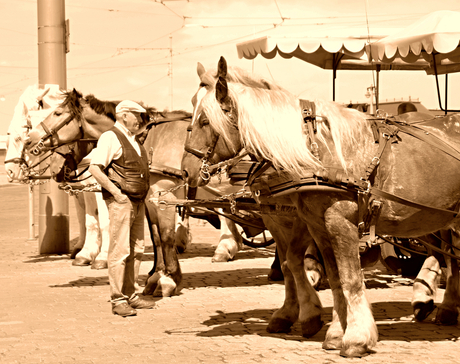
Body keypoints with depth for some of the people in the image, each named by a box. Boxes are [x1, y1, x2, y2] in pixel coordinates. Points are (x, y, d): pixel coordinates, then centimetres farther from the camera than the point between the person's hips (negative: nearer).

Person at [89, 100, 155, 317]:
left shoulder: (133, 140, 19)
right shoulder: (110, 138, -9)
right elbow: (95, 168, -18)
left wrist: (147, 186, 17)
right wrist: (116, 192, -20)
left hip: (138, 201, 9)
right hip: (121, 201, -9)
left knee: (136, 250, 12)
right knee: (120, 250, -7)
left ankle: (130, 295, 21)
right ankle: (117, 300, -5)